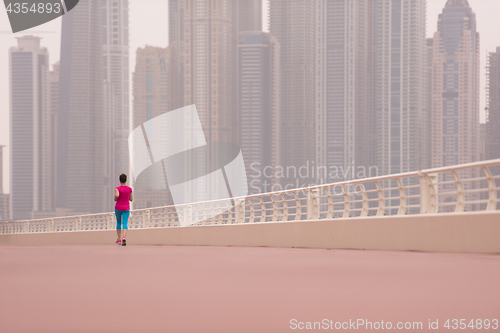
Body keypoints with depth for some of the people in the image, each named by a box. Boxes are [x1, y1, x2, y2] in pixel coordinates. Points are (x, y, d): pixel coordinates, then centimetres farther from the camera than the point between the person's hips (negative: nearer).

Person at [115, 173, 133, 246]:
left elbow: (116, 195, -28)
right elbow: (131, 199, 6)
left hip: (118, 208, 0)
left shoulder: (117, 189, -9)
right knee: (125, 224, -6)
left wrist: (115, 199, -5)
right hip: (126, 209, 1)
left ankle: (119, 239, 23)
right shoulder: (129, 189, -1)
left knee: (118, 222, 19)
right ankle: (124, 237, -32)